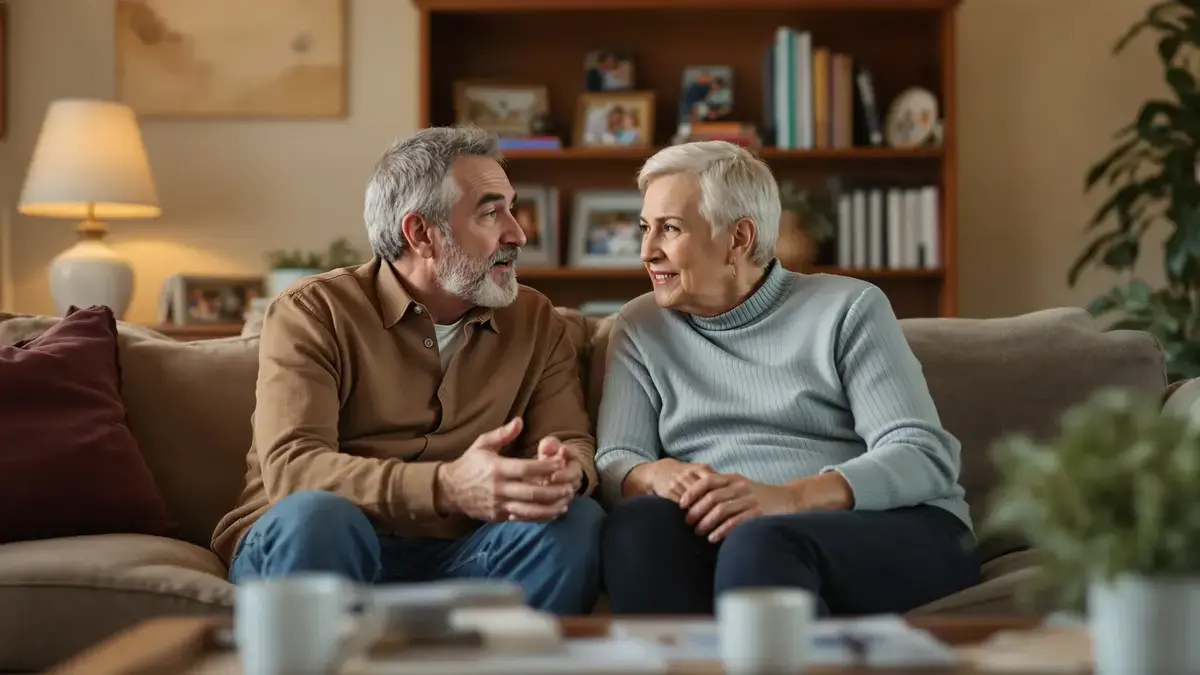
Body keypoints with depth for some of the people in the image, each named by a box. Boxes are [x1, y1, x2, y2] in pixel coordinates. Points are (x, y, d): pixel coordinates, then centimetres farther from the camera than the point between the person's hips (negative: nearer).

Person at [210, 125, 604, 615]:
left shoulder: (536, 322, 14)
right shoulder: (310, 314, -2)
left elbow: (573, 444, 6)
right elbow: (290, 469, -16)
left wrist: (564, 473, -22)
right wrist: (449, 487, -32)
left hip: (457, 557, 4)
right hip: (308, 551, -3)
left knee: (579, 519, -23)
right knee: (314, 514, -36)